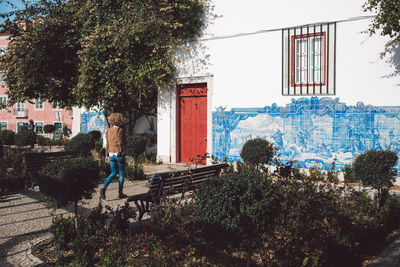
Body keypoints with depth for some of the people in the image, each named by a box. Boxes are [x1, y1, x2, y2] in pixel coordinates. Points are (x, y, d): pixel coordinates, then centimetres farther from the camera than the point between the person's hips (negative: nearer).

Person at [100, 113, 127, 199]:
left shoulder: (108, 131, 5)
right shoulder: (120, 130, -11)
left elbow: (107, 144, 8)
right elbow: (121, 143, -14)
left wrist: (107, 155, 12)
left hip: (111, 154, 5)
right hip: (120, 154, -5)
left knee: (113, 173, 14)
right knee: (121, 174, 9)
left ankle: (104, 188, -7)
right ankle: (120, 193, 13)